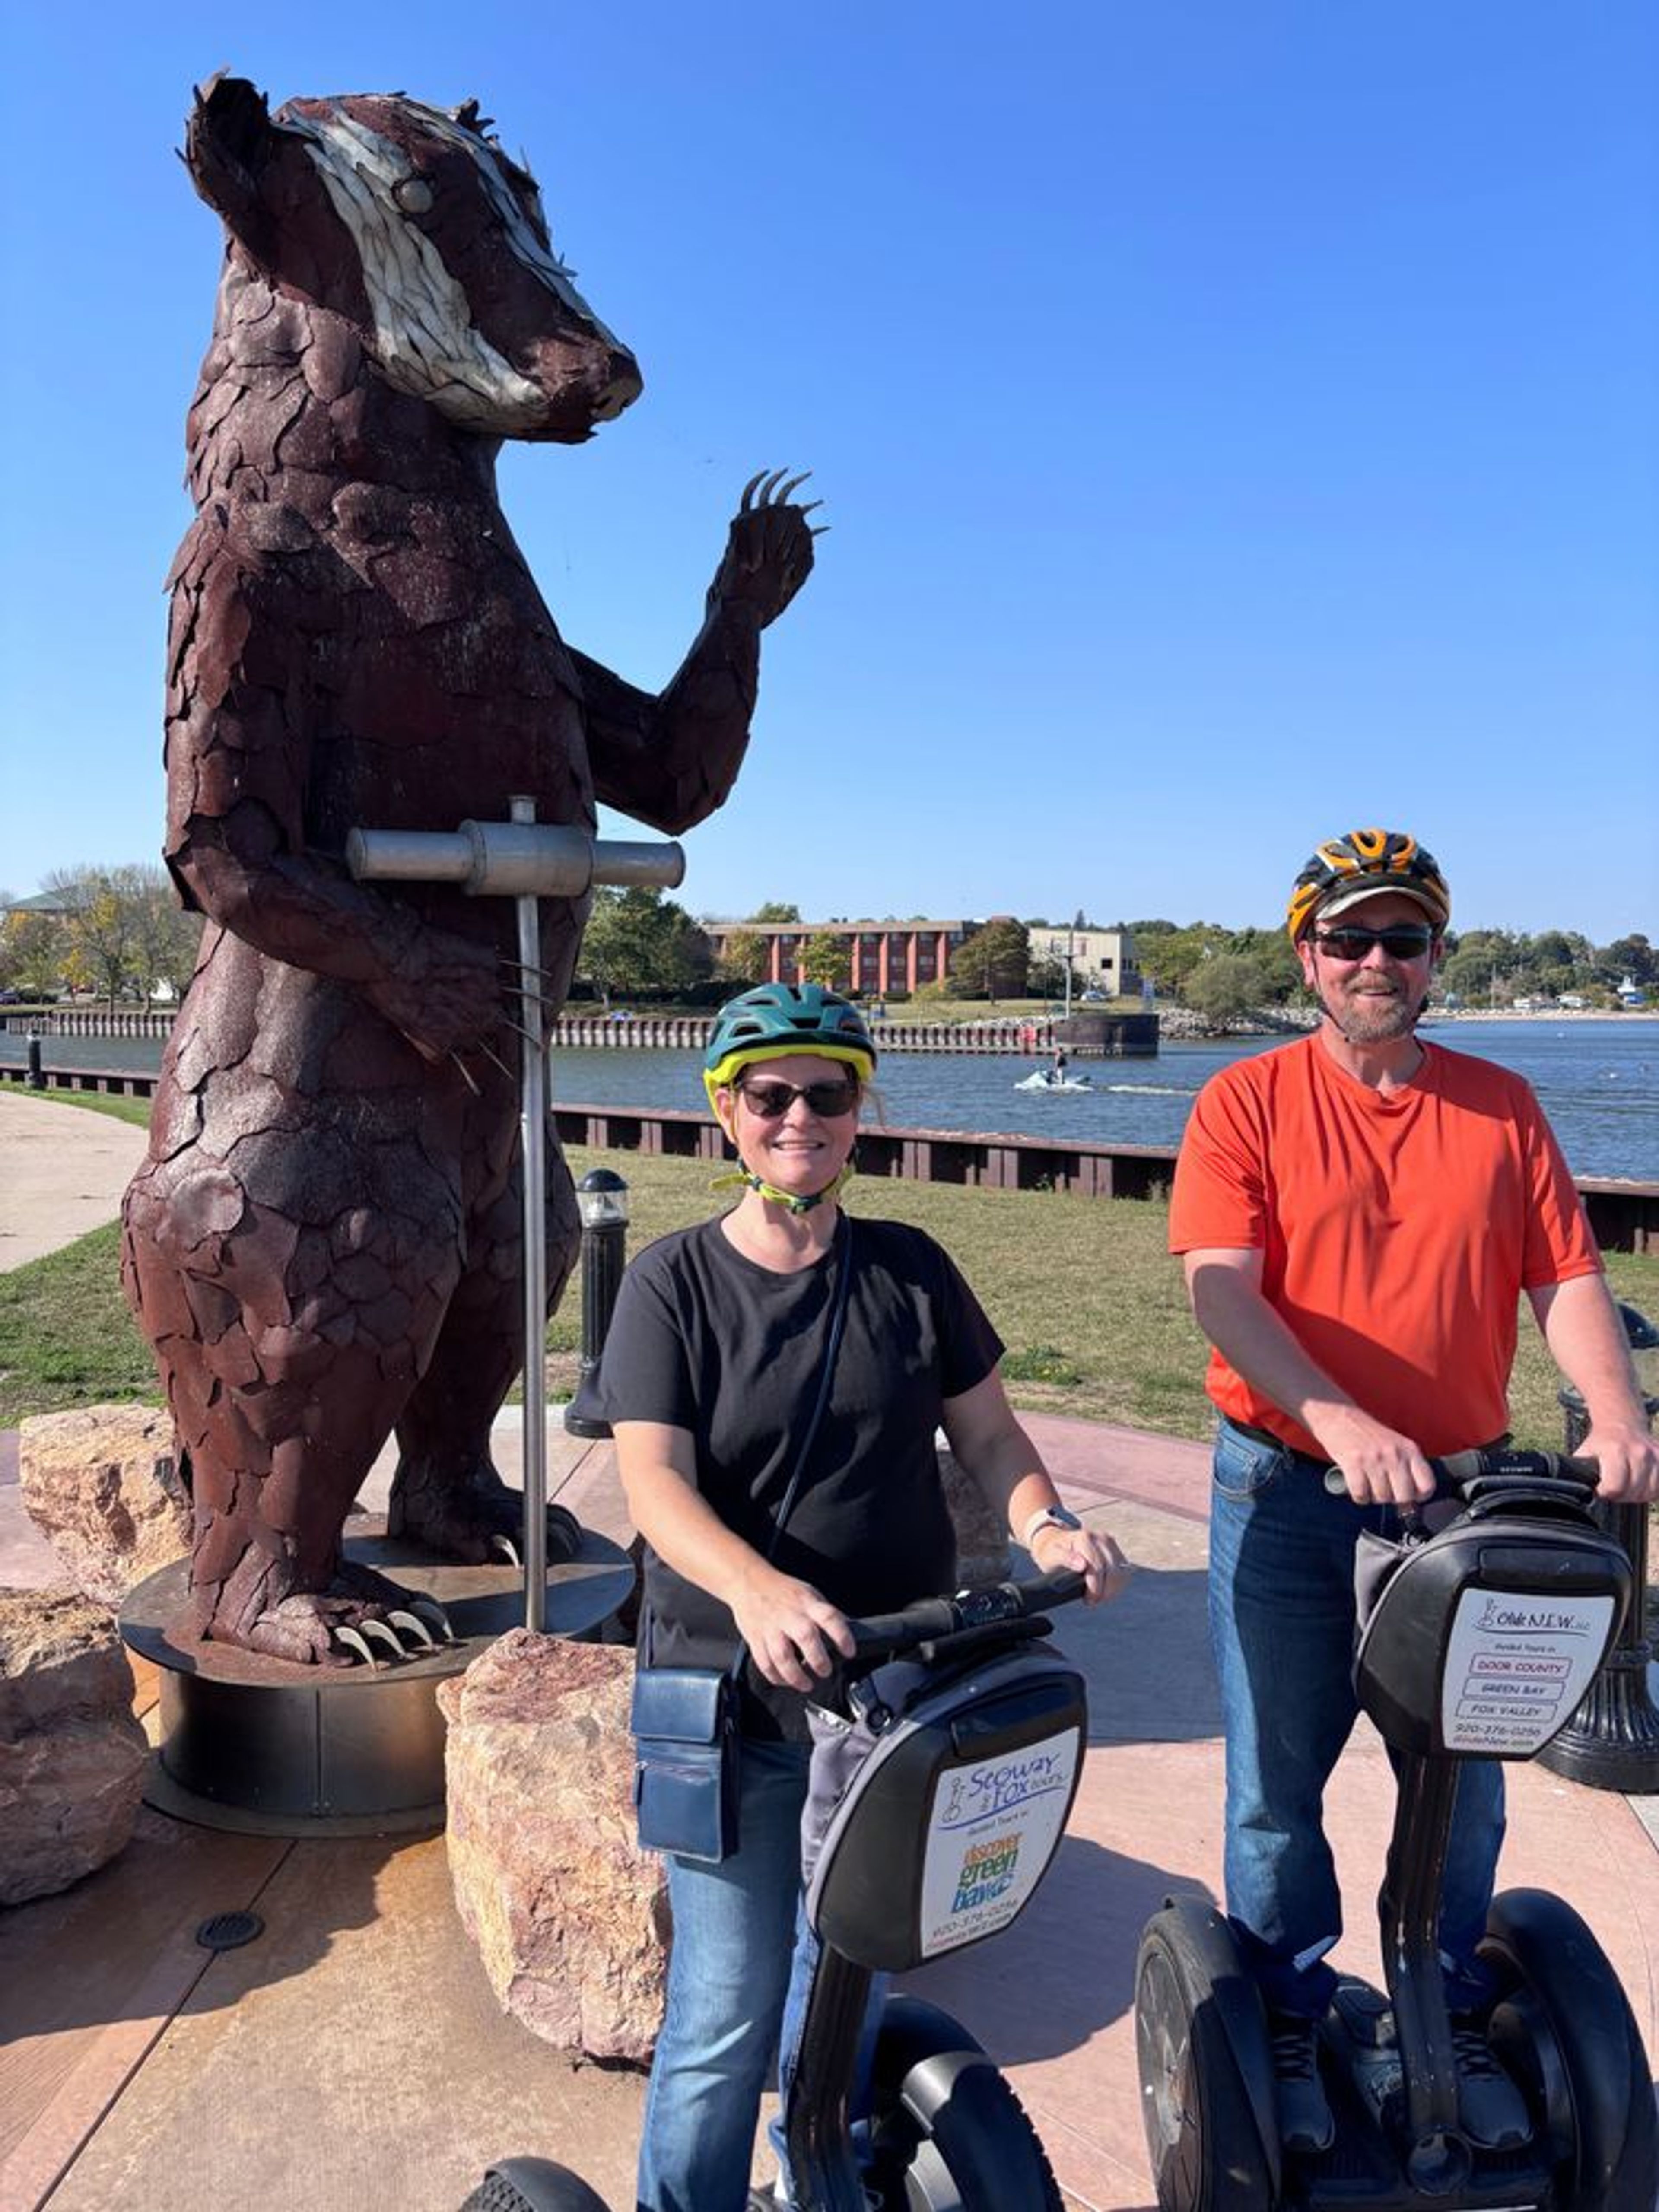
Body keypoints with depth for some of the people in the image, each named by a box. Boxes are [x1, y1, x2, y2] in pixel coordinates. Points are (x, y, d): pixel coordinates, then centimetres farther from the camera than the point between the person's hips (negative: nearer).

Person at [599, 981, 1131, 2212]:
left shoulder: (910, 1272, 1)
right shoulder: (674, 1285, -7)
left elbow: (988, 1431, 6)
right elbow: (655, 1480, -16)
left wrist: (1044, 1526, -15)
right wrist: (754, 1587, -34)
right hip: (732, 1695, -3)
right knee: (725, 2014, -1)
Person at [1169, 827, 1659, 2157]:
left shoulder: (1501, 1107, 5)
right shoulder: (1246, 1104, -5)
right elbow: (1222, 1290, -15)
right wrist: (1345, 1423, -27)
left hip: (1459, 1497, 3)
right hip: (1287, 1496, -2)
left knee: (1465, 1786, 16)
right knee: (1275, 1786, 9)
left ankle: (1457, 2031, 38)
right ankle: (1291, 2030, 31)